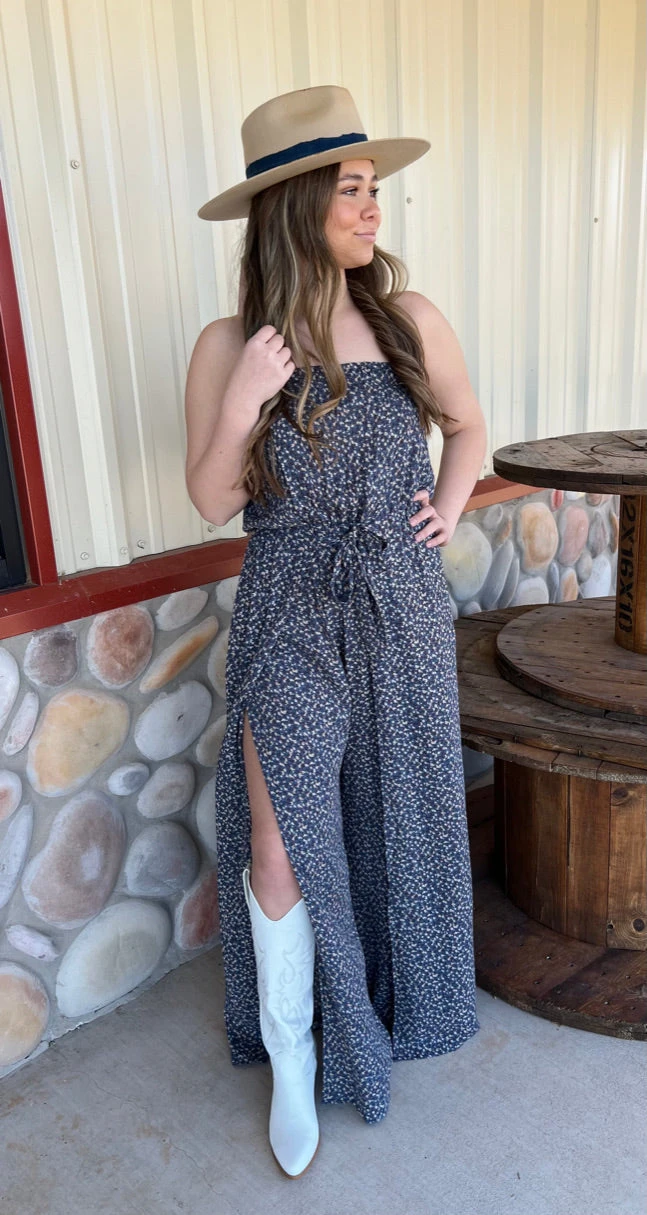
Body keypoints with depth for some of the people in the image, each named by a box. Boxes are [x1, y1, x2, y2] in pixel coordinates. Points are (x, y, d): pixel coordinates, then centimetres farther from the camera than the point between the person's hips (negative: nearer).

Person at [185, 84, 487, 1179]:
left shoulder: (410, 320, 0)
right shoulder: (231, 346, -7)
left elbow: (468, 425, 17)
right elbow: (211, 501, -4)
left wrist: (451, 506, 1)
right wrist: (241, 408, -20)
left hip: (403, 616, 3)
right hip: (291, 624, -2)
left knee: (399, 817, 17)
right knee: (281, 853, -2)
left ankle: (398, 997, 47)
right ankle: (292, 1059, 26)